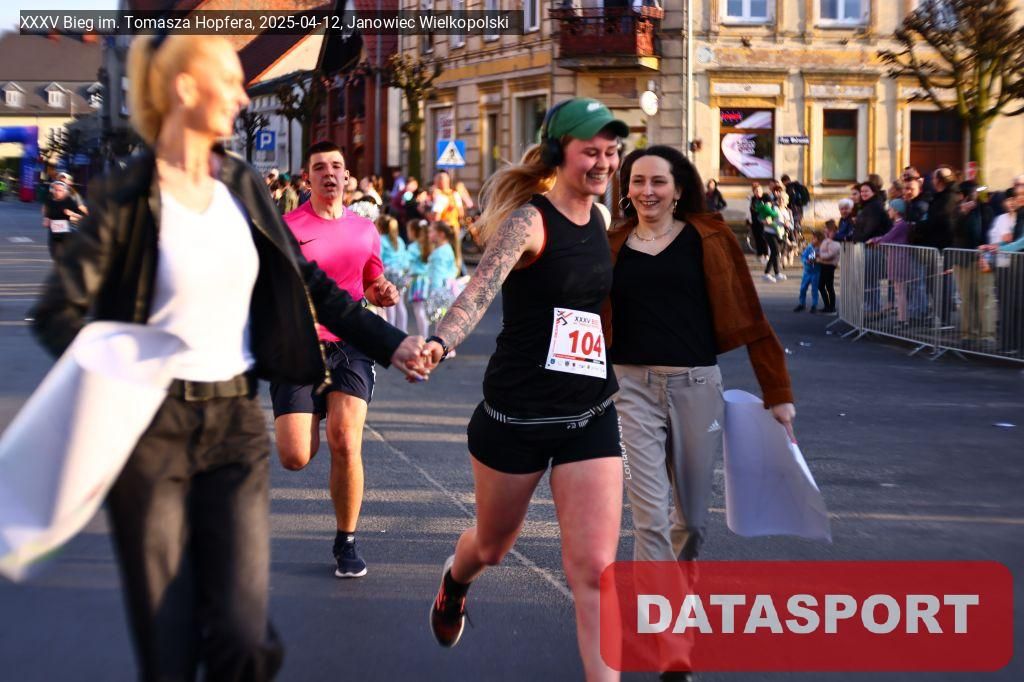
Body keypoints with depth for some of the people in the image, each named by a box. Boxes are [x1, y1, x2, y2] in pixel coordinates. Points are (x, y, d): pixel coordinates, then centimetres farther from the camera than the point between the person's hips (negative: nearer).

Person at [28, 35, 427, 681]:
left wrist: (389, 341, 9)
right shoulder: (126, 197, -7)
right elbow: (58, 313, -9)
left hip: (235, 422, 4)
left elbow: (307, 281, 15)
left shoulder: (244, 187, 7)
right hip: (150, 428, -3)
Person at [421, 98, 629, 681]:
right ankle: (455, 583, 57)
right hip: (517, 414, -4)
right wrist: (440, 342, -54)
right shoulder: (529, 221, -17)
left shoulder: (602, 222, 4)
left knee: (595, 568, -7)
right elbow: (484, 284, -36)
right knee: (493, 545, 20)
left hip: (591, 418, 4)